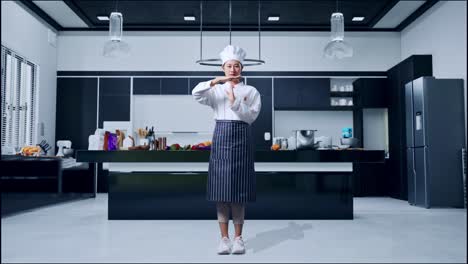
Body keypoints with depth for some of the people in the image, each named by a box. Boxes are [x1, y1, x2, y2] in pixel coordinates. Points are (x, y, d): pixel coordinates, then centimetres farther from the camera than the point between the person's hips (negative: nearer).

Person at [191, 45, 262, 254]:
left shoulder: (251, 91, 9)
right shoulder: (216, 90, 10)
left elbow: (251, 116, -4)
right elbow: (196, 94, -9)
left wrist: (234, 101, -16)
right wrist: (215, 81, -21)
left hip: (241, 138, -1)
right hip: (221, 137, 1)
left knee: (238, 189, 0)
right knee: (220, 189, 0)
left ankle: (238, 238, 12)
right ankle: (224, 238, 11)